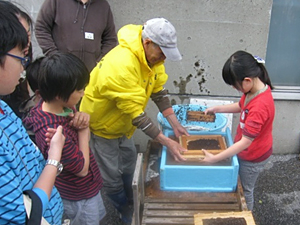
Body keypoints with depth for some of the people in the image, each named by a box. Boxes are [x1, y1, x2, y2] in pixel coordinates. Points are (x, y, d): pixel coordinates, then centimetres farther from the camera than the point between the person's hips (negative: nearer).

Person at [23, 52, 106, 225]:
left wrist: (83, 119, -22)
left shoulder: (64, 106, -15)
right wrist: (83, 129, -21)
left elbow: (86, 136, 0)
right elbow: (82, 169, -26)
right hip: (79, 199, -8)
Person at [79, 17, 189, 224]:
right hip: (101, 123, -7)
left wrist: (176, 125, -11)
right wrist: (167, 142, -31)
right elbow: (136, 114, -35)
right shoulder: (121, 65, -40)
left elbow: (159, 91, -7)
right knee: (112, 175, 8)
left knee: (128, 164, 22)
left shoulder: (152, 54, -14)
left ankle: (130, 202, 46)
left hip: (122, 121, 8)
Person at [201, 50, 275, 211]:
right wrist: (216, 109, -1)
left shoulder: (260, 106, -38)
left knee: (245, 190, 16)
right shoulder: (256, 87, -11)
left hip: (253, 157, -8)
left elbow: (245, 142, -32)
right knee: (241, 186, 26)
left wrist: (215, 158, -29)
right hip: (247, 151, 8)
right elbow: (240, 106, 10)